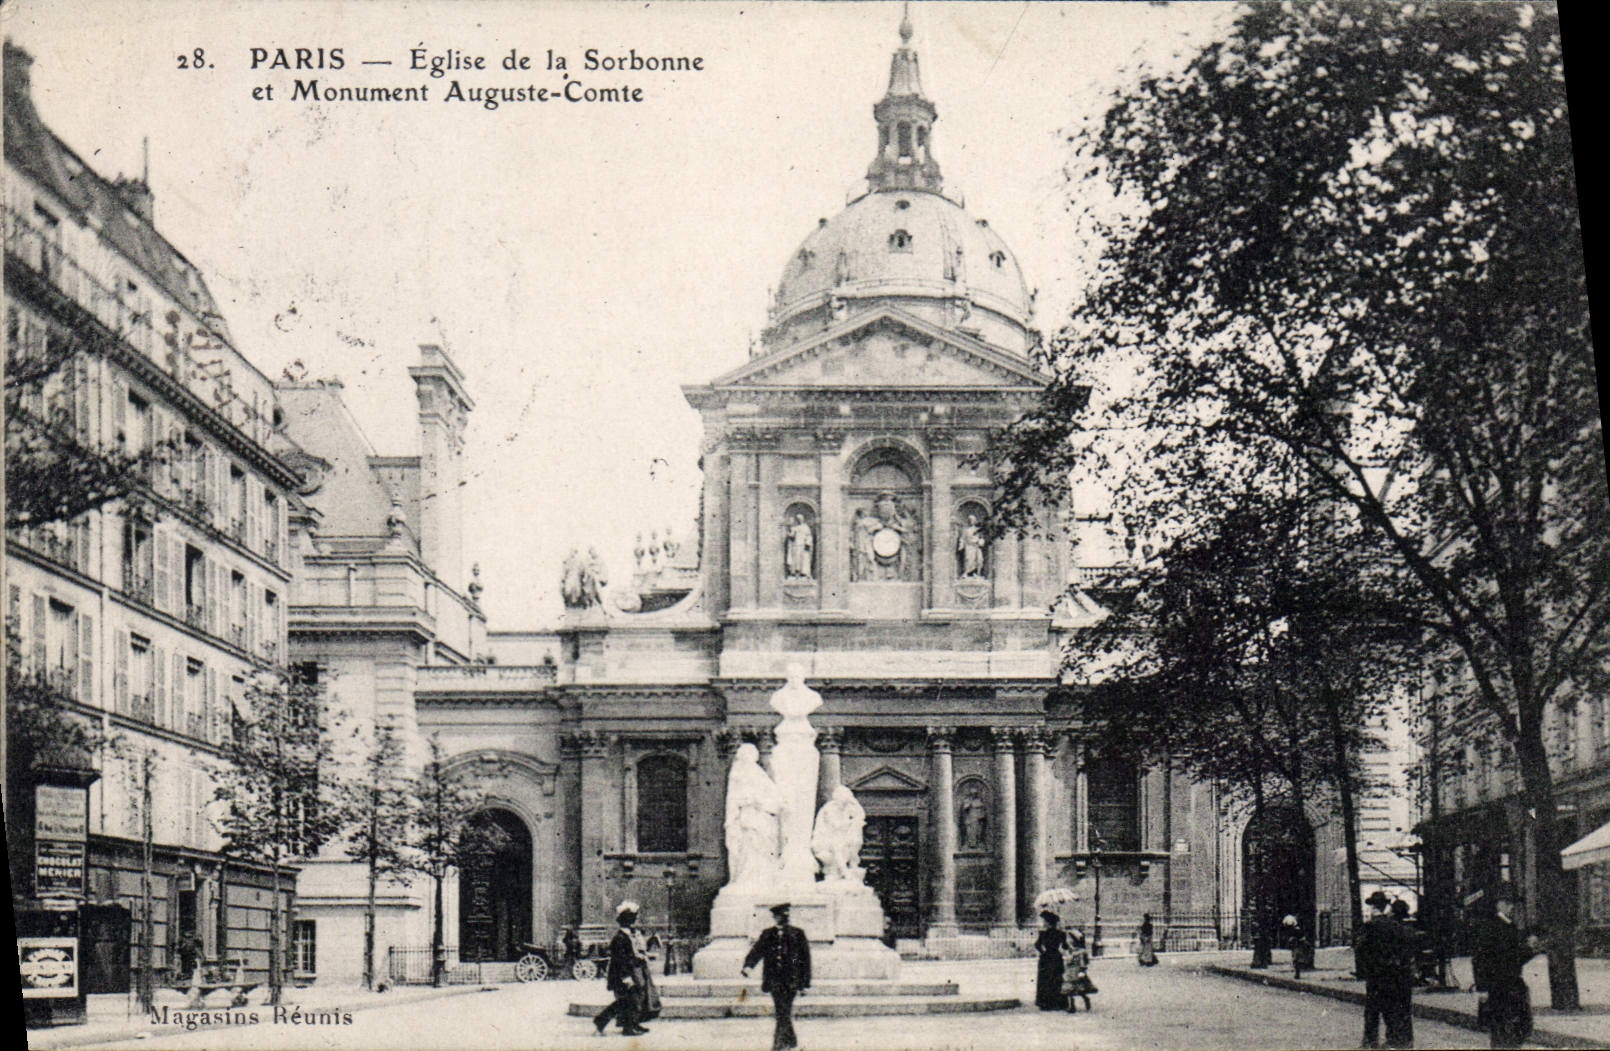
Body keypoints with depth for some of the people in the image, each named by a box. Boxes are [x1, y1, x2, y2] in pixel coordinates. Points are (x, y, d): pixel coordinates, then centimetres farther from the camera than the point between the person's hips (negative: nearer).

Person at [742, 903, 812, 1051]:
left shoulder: (797, 934, 4)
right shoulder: (767, 935, 10)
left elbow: (805, 958, 6)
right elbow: (757, 950, 0)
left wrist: (805, 982, 2)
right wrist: (748, 965, -20)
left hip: (791, 980, -3)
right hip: (775, 980, 3)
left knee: (784, 1011, -11)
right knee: (781, 1012, 6)